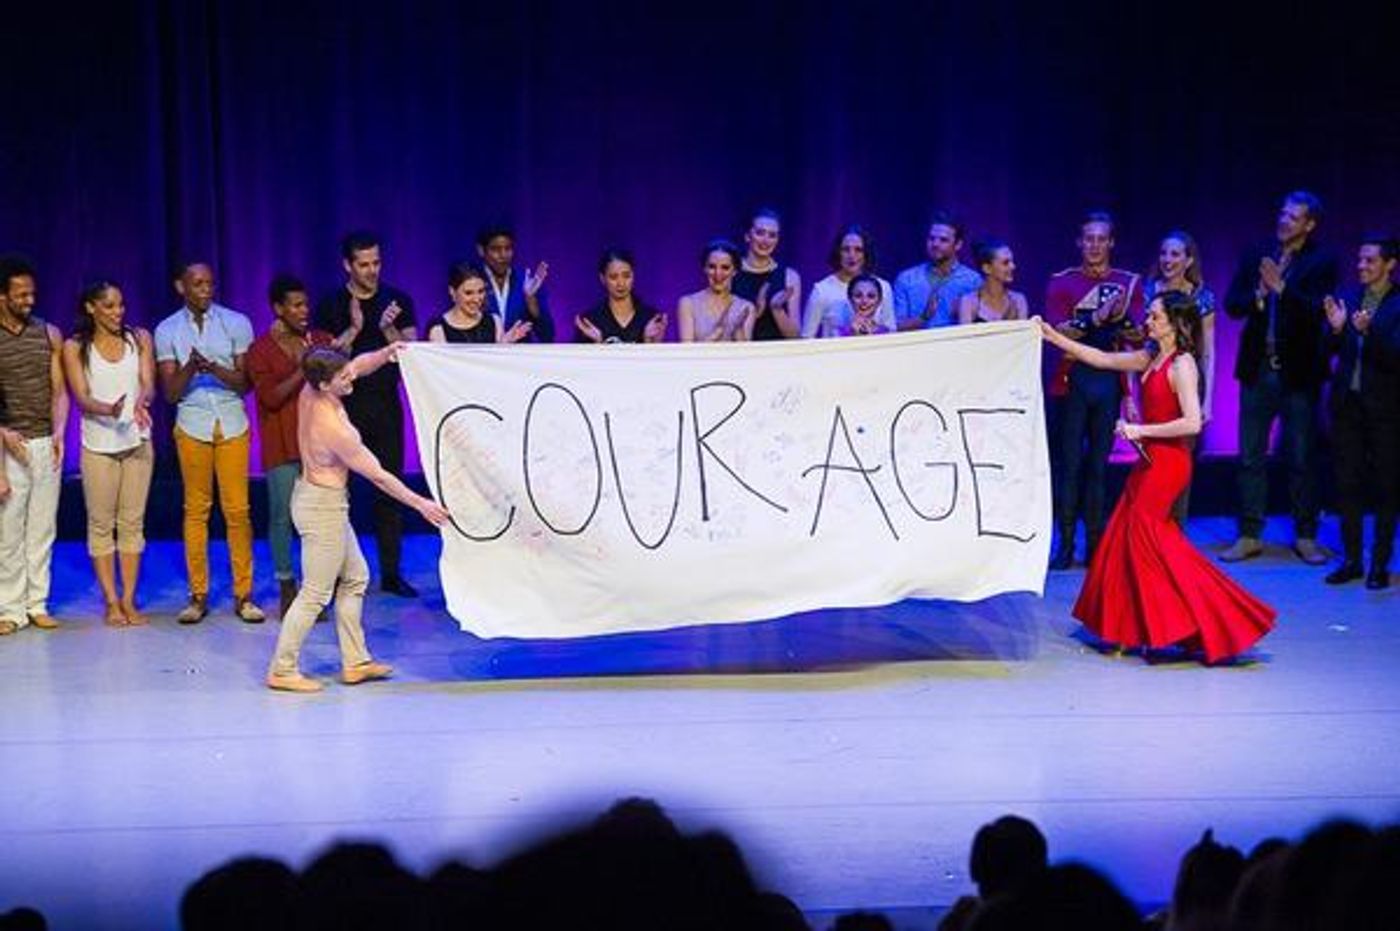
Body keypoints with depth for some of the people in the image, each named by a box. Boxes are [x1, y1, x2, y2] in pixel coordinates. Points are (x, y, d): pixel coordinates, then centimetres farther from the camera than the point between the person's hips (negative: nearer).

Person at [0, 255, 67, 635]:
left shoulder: (49, 335, 7)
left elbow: (59, 390, 7)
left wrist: (58, 433, -7)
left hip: (46, 444, 3)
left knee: (43, 529, 6)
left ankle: (37, 604, 14)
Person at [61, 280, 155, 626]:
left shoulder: (139, 339, 5)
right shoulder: (75, 347, -2)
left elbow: (148, 384, -4)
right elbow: (82, 398, -10)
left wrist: (141, 403, -29)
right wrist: (110, 410, -31)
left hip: (137, 441, 2)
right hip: (99, 445, -2)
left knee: (132, 523, 5)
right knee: (101, 525, 1)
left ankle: (129, 600, 11)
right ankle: (111, 602, 8)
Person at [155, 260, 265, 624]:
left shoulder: (236, 323, 1)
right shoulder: (167, 331, 3)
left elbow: (244, 382, -1)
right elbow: (171, 393, 0)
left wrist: (215, 369, -20)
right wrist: (190, 368, -20)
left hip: (232, 426, 0)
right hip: (192, 427, 0)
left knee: (237, 510, -2)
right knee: (196, 509, 2)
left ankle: (243, 595, 5)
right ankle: (198, 595, 9)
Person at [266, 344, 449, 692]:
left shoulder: (310, 393, -8)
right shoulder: (332, 427, -30)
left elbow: (359, 365, 8)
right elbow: (378, 475, -20)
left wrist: (385, 353, -12)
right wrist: (421, 504, -11)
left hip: (316, 498, 10)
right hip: (323, 507, -10)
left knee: (355, 578, 19)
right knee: (316, 593, 2)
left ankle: (355, 662, 26)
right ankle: (282, 670, 10)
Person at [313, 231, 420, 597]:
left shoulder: (398, 301, 5)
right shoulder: (331, 306, 1)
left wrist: (388, 329, -17)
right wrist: (354, 328, -16)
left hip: (386, 405, 1)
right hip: (344, 405, -1)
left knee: (390, 488, 3)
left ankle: (391, 573, 10)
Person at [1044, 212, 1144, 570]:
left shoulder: (1128, 283, 8)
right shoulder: (1061, 282, 3)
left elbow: (1139, 339, 0)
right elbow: (1058, 332, -10)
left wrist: (1122, 317, -20)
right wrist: (1097, 318, -23)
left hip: (1109, 380, 2)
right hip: (1071, 380, -1)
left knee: (1098, 463, 5)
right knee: (1068, 463, -2)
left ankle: (1096, 544, 10)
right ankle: (1065, 545, 2)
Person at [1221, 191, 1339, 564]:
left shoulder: (1322, 262, -3)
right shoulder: (1256, 254, 6)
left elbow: (1319, 312, -15)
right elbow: (1232, 304, 1)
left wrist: (1282, 288, -25)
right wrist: (1258, 296, -18)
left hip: (1299, 374, -3)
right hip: (1258, 369, 3)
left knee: (1302, 459, 5)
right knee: (1250, 458, 6)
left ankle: (1306, 537, 15)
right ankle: (1249, 536, 14)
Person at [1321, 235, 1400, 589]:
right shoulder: (1347, 297, 5)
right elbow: (1332, 349, 3)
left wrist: (1369, 332, -30)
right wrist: (1336, 328, -16)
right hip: (1346, 401, 4)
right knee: (1347, 483, 8)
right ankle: (1351, 559, 17)